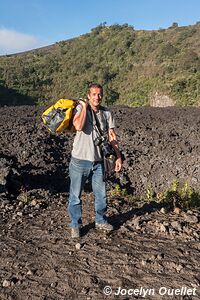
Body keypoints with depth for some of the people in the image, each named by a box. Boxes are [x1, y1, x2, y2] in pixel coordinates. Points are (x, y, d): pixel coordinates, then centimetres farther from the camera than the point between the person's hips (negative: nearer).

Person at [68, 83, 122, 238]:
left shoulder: (107, 113, 4)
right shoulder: (81, 108, -7)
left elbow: (112, 136, 7)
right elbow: (78, 126, -28)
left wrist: (118, 156, 2)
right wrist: (85, 107, -16)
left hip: (98, 160, 4)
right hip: (80, 160, -4)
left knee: (101, 193, 16)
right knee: (76, 195, 7)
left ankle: (101, 220, 37)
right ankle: (75, 225, 25)